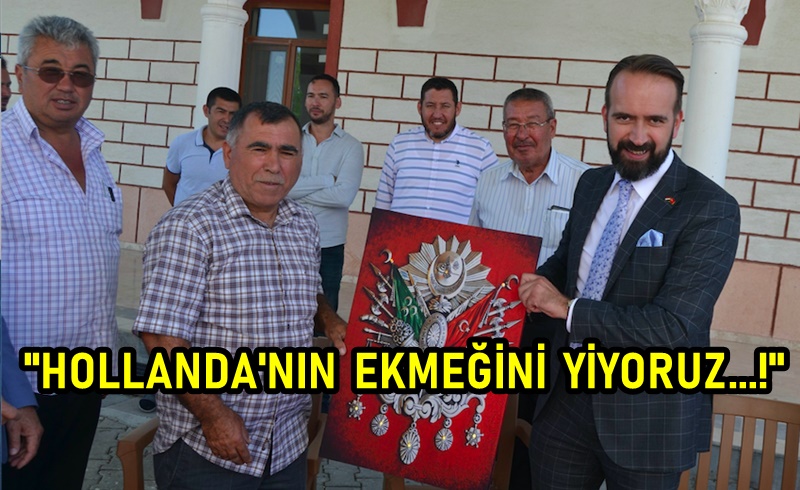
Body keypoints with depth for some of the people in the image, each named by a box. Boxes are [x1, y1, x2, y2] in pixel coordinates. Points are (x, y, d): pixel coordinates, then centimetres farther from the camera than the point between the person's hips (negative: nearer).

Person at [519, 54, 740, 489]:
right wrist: (530, 284, -4)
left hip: (646, 417, -5)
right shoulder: (591, 184, 4)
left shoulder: (709, 209, -17)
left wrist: (570, 308, -18)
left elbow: (674, 328, -24)